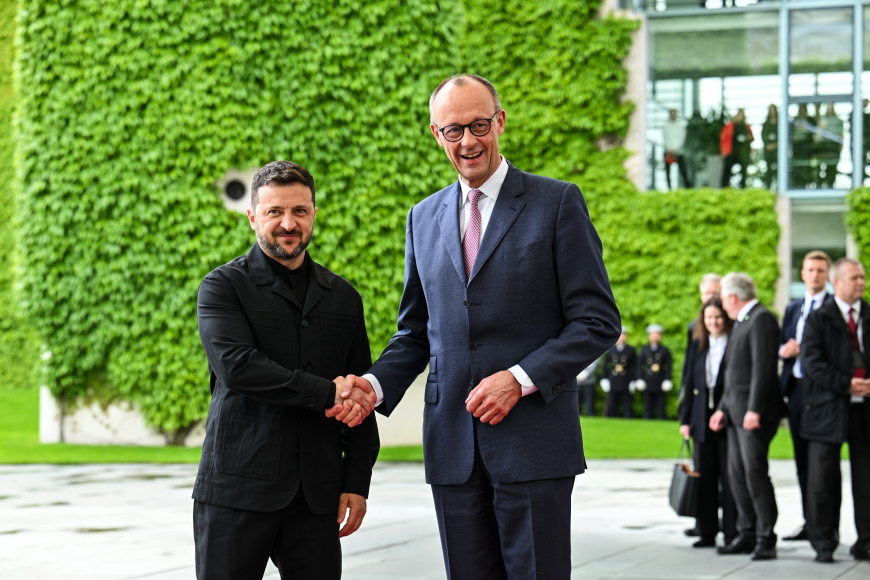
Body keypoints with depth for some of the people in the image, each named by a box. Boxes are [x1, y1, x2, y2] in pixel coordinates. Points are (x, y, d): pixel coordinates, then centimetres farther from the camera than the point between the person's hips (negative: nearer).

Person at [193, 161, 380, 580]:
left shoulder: (343, 298, 15)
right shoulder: (223, 287, 2)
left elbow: (360, 402, 16)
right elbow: (236, 366, -15)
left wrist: (357, 483, 6)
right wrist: (327, 394, -15)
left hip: (316, 497, 3)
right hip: (237, 493, -3)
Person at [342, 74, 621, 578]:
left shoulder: (558, 203, 0)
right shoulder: (424, 219, 15)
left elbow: (598, 321, -4)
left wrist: (520, 379, -15)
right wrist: (376, 384, 0)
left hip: (534, 441, -4)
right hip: (453, 443, 4)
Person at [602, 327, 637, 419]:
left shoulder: (631, 350, 6)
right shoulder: (610, 350, 10)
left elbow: (635, 367, 6)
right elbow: (605, 366, 11)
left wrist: (634, 381, -2)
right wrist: (604, 379, 4)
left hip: (626, 383, -1)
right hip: (613, 383, 1)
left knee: (627, 407, 0)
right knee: (611, 407, 1)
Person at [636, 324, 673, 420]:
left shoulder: (665, 350, 7)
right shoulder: (644, 350, 12)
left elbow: (669, 367, 3)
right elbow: (640, 366, 10)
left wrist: (667, 380, -8)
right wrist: (640, 380, 0)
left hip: (660, 385, -2)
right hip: (648, 385, 2)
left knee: (661, 408, -1)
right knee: (648, 409, 3)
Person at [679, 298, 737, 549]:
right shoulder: (697, 345, 12)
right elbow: (689, 383, 13)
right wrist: (685, 419, 8)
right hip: (702, 420, 5)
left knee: (729, 477, -1)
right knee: (704, 477, 7)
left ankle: (731, 533, 5)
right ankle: (707, 532, 14)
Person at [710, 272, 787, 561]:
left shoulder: (761, 319, -11)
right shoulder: (741, 322, 20)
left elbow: (763, 367, -19)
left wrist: (754, 410, -23)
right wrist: (723, 408, 19)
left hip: (755, 413, -10)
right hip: (737, 412, 10)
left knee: (755, 472, -10)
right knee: (737, 474, 9)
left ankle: (766, 539, -6)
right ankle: (747, 534, 14)